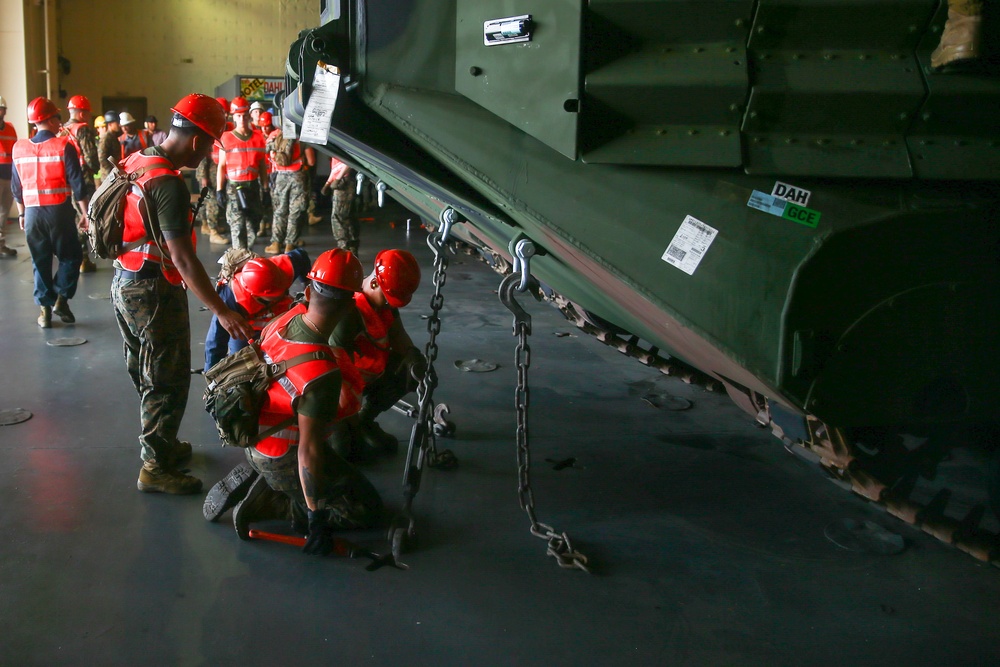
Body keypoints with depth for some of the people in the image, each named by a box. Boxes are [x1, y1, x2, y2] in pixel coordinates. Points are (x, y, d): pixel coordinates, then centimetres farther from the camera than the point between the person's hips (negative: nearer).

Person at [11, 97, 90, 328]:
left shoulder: (19, 148, 5)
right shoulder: (64, 146, -9)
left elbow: (16, 188, 11)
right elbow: (78, 185, -10)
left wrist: (22, 214, 21)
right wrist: (85, 214, -4)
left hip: (32, 213, 4)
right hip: (59, 211, -4)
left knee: (40, 262, 12)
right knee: (71, 257, 13)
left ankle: (45, 309, 14)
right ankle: (61, 299, 2)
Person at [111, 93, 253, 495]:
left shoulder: (135, 162, 6)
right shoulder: (169, 184, -24)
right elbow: (183, 259, -28)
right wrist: (222, 312, -28)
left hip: (124, 282, 10)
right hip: (154, 292, -10)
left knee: (145, 374, 20)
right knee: (168, 380, 1)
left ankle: (160, 444, 36)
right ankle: (156, 468, 11)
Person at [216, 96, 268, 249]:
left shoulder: (258, 137, 5)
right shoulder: (226, 138, -3)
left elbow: (262, 165, 10)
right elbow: (221, 166, 0)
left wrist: (266, 189, 7)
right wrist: (219, 190, -5)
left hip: (253, 186, 4)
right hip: (233, 188, -3)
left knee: (252, 226, 9)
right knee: (237, 227, -7)